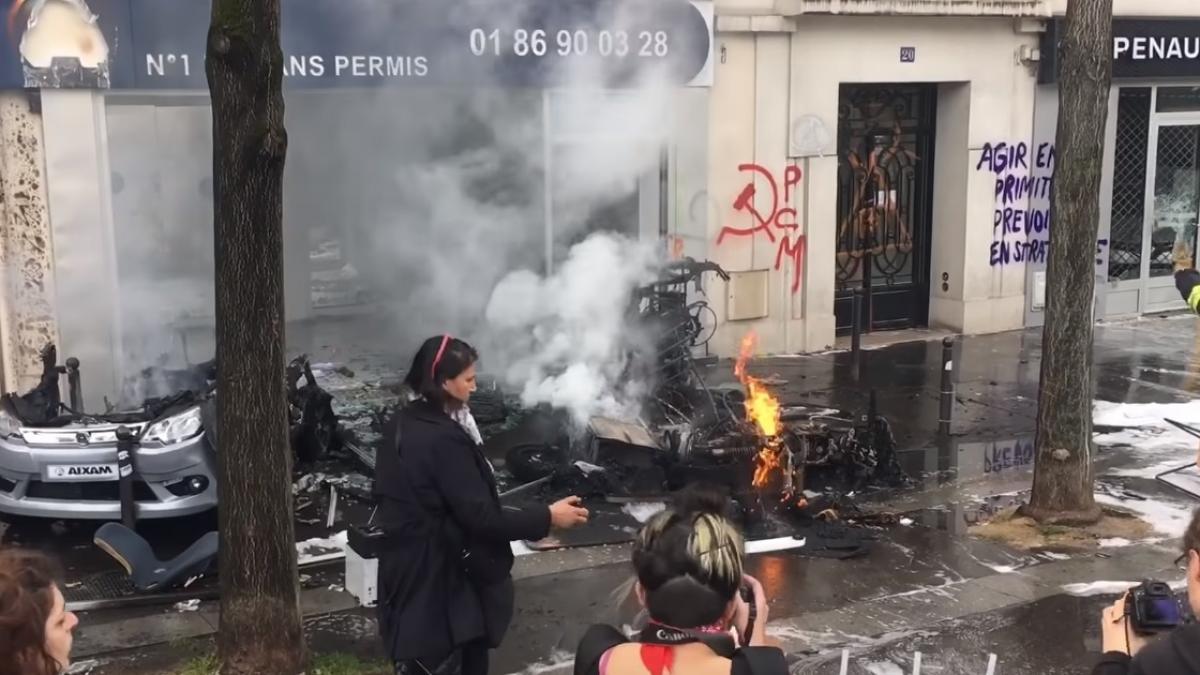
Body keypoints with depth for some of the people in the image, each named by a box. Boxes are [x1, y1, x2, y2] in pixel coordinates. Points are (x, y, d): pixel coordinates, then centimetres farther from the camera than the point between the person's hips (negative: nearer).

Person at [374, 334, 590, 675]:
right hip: (433, 572, -9)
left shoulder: (407, 422, 3)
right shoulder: (443, 439, -26)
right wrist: (548, 517, -16)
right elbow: (480, 517, -24)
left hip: (408, 563, 9)